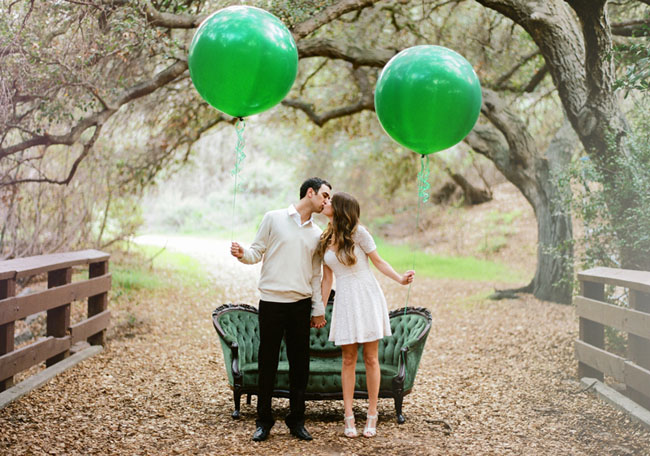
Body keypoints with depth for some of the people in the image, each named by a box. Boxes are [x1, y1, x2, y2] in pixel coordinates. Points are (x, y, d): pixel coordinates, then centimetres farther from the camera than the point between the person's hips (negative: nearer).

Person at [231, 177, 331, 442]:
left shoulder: (317, 234, 14)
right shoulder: (274, 219, 3)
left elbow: (315, 274, 16)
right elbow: (258, 252, 4)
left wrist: (319, 309, 12)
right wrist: (242, 254, -18)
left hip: (301, 304, 4)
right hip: (271, 301, -3)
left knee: (300, 363, 4)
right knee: (267, 362, 1)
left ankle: (296, 420, 16)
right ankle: (264, 421, 12)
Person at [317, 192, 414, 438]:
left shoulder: (357, 232, -6)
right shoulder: (325, 239, 8)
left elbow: (378, 261, -1)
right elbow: (327, 279, 13)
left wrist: (400, 278, -16)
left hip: (367, 297, -4)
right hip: (345, 302, 4)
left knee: (370, 358, 1)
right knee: (348, 359, 3)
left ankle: (372, 416, 9)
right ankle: (349, 416, 8)